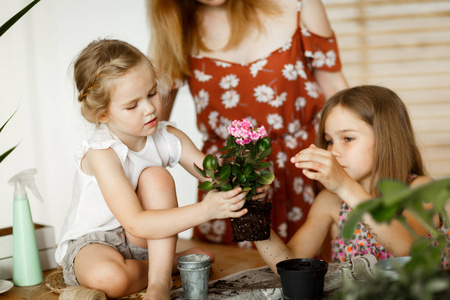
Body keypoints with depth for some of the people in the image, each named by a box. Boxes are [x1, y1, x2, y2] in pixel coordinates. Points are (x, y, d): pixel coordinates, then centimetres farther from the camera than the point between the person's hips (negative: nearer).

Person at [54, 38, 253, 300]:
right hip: (91, 243, -4)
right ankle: (175, 262, -9)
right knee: (108, 277, -39)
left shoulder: (169, 138, -8)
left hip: (145, 242, 5)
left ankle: (160, 279, -21)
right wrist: (205, 210, -43)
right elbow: (137, 224, -34)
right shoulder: (101, 153, -27)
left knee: (157, 177, -23)